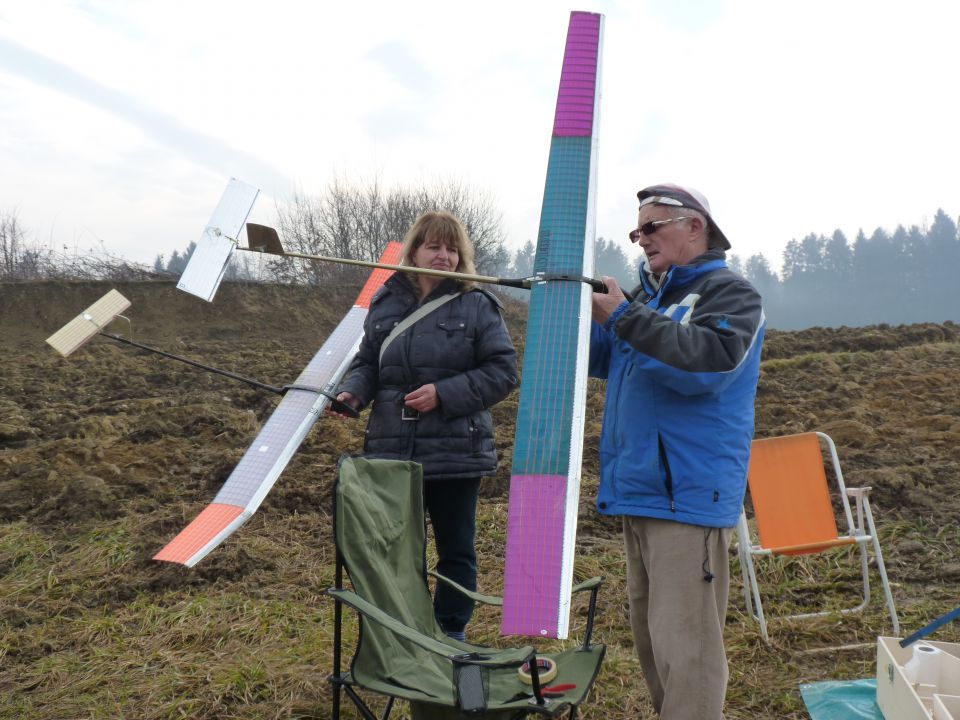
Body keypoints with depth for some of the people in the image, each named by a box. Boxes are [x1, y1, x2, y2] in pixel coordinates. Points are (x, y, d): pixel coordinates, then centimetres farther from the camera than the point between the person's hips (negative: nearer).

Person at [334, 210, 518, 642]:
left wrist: (444, 393, -16)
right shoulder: (385, 303, 8)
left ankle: (449, 636, 26)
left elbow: (502, 371, -6)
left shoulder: (477, 306, -3)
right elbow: (367, 363, 15)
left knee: (456, 552, 10)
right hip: (391, 451, 3)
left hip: (456, 454, -3)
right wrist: (353, 391, -6)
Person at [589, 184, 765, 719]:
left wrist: (622, 317, -21)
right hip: (641, 489, 9)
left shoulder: (729, 293, -6)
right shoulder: (649, 294, 18)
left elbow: (709, 361, -25)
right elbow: (602, 360, 18)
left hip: (689, 494, -9)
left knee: (684, 644, -9)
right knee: (649, 629, 18)